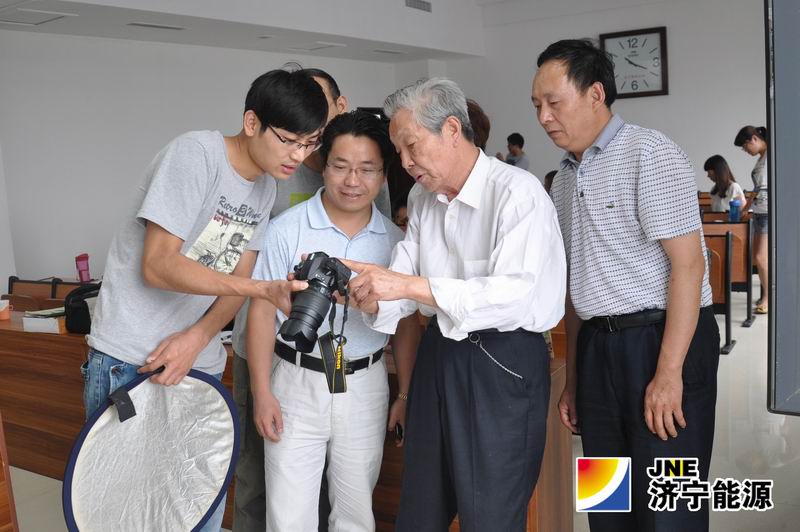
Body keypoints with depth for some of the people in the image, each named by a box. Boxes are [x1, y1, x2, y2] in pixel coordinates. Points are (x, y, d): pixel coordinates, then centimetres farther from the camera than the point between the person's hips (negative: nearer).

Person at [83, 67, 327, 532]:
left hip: (201, 362, 6)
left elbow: (239, 277, 4)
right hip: (128, 359, -6)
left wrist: (197, 336, -15)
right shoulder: (195, 154, -17)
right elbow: (158, 265, -22)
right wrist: (263, 289, -31)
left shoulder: (267, 187, 5)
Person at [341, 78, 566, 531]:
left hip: (503, 363, -7)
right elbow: (401, 293, 6)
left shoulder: (517, 192, -16)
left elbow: (514, 294, -28)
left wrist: (410, 284, -32)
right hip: (438, 354, 7)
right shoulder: (422, 199, 8)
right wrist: (368, 296, -16)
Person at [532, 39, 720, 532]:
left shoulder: (649, 154, -9)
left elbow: (688, 264, -15)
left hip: (661, 341, -7)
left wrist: (669, 371, -20)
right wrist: (574, 377, 17)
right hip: (597, 347, 7)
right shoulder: (566, 177, 13)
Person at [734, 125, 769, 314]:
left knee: (761, 257, -8)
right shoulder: (760, 158, 16)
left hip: (770, 214, -9)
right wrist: (744, 209, 26)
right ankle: (765, 295, 17)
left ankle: (768, 298, 3)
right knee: (756, 257, 8)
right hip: (758, 213, 9)